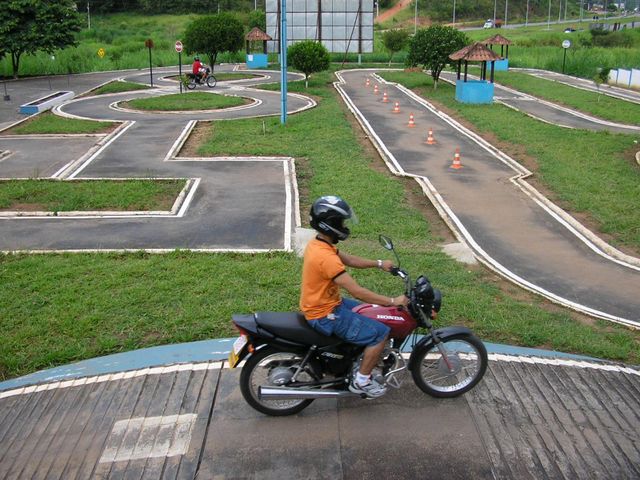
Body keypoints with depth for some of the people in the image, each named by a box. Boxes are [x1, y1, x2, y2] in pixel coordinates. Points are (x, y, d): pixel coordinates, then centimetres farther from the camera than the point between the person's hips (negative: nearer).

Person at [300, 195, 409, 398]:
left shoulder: (318, 244, 1)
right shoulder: (326, 258, -31)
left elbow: (349, 260, 13)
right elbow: (357, 292, -31)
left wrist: (379, 264, 4)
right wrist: (393, 301, -23)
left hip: (323, 304, 10)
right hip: (326, 315, -10)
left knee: (370, 314, 25)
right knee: (380, 333, -9)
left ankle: (360, 362, 37)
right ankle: (361, 381, 4)